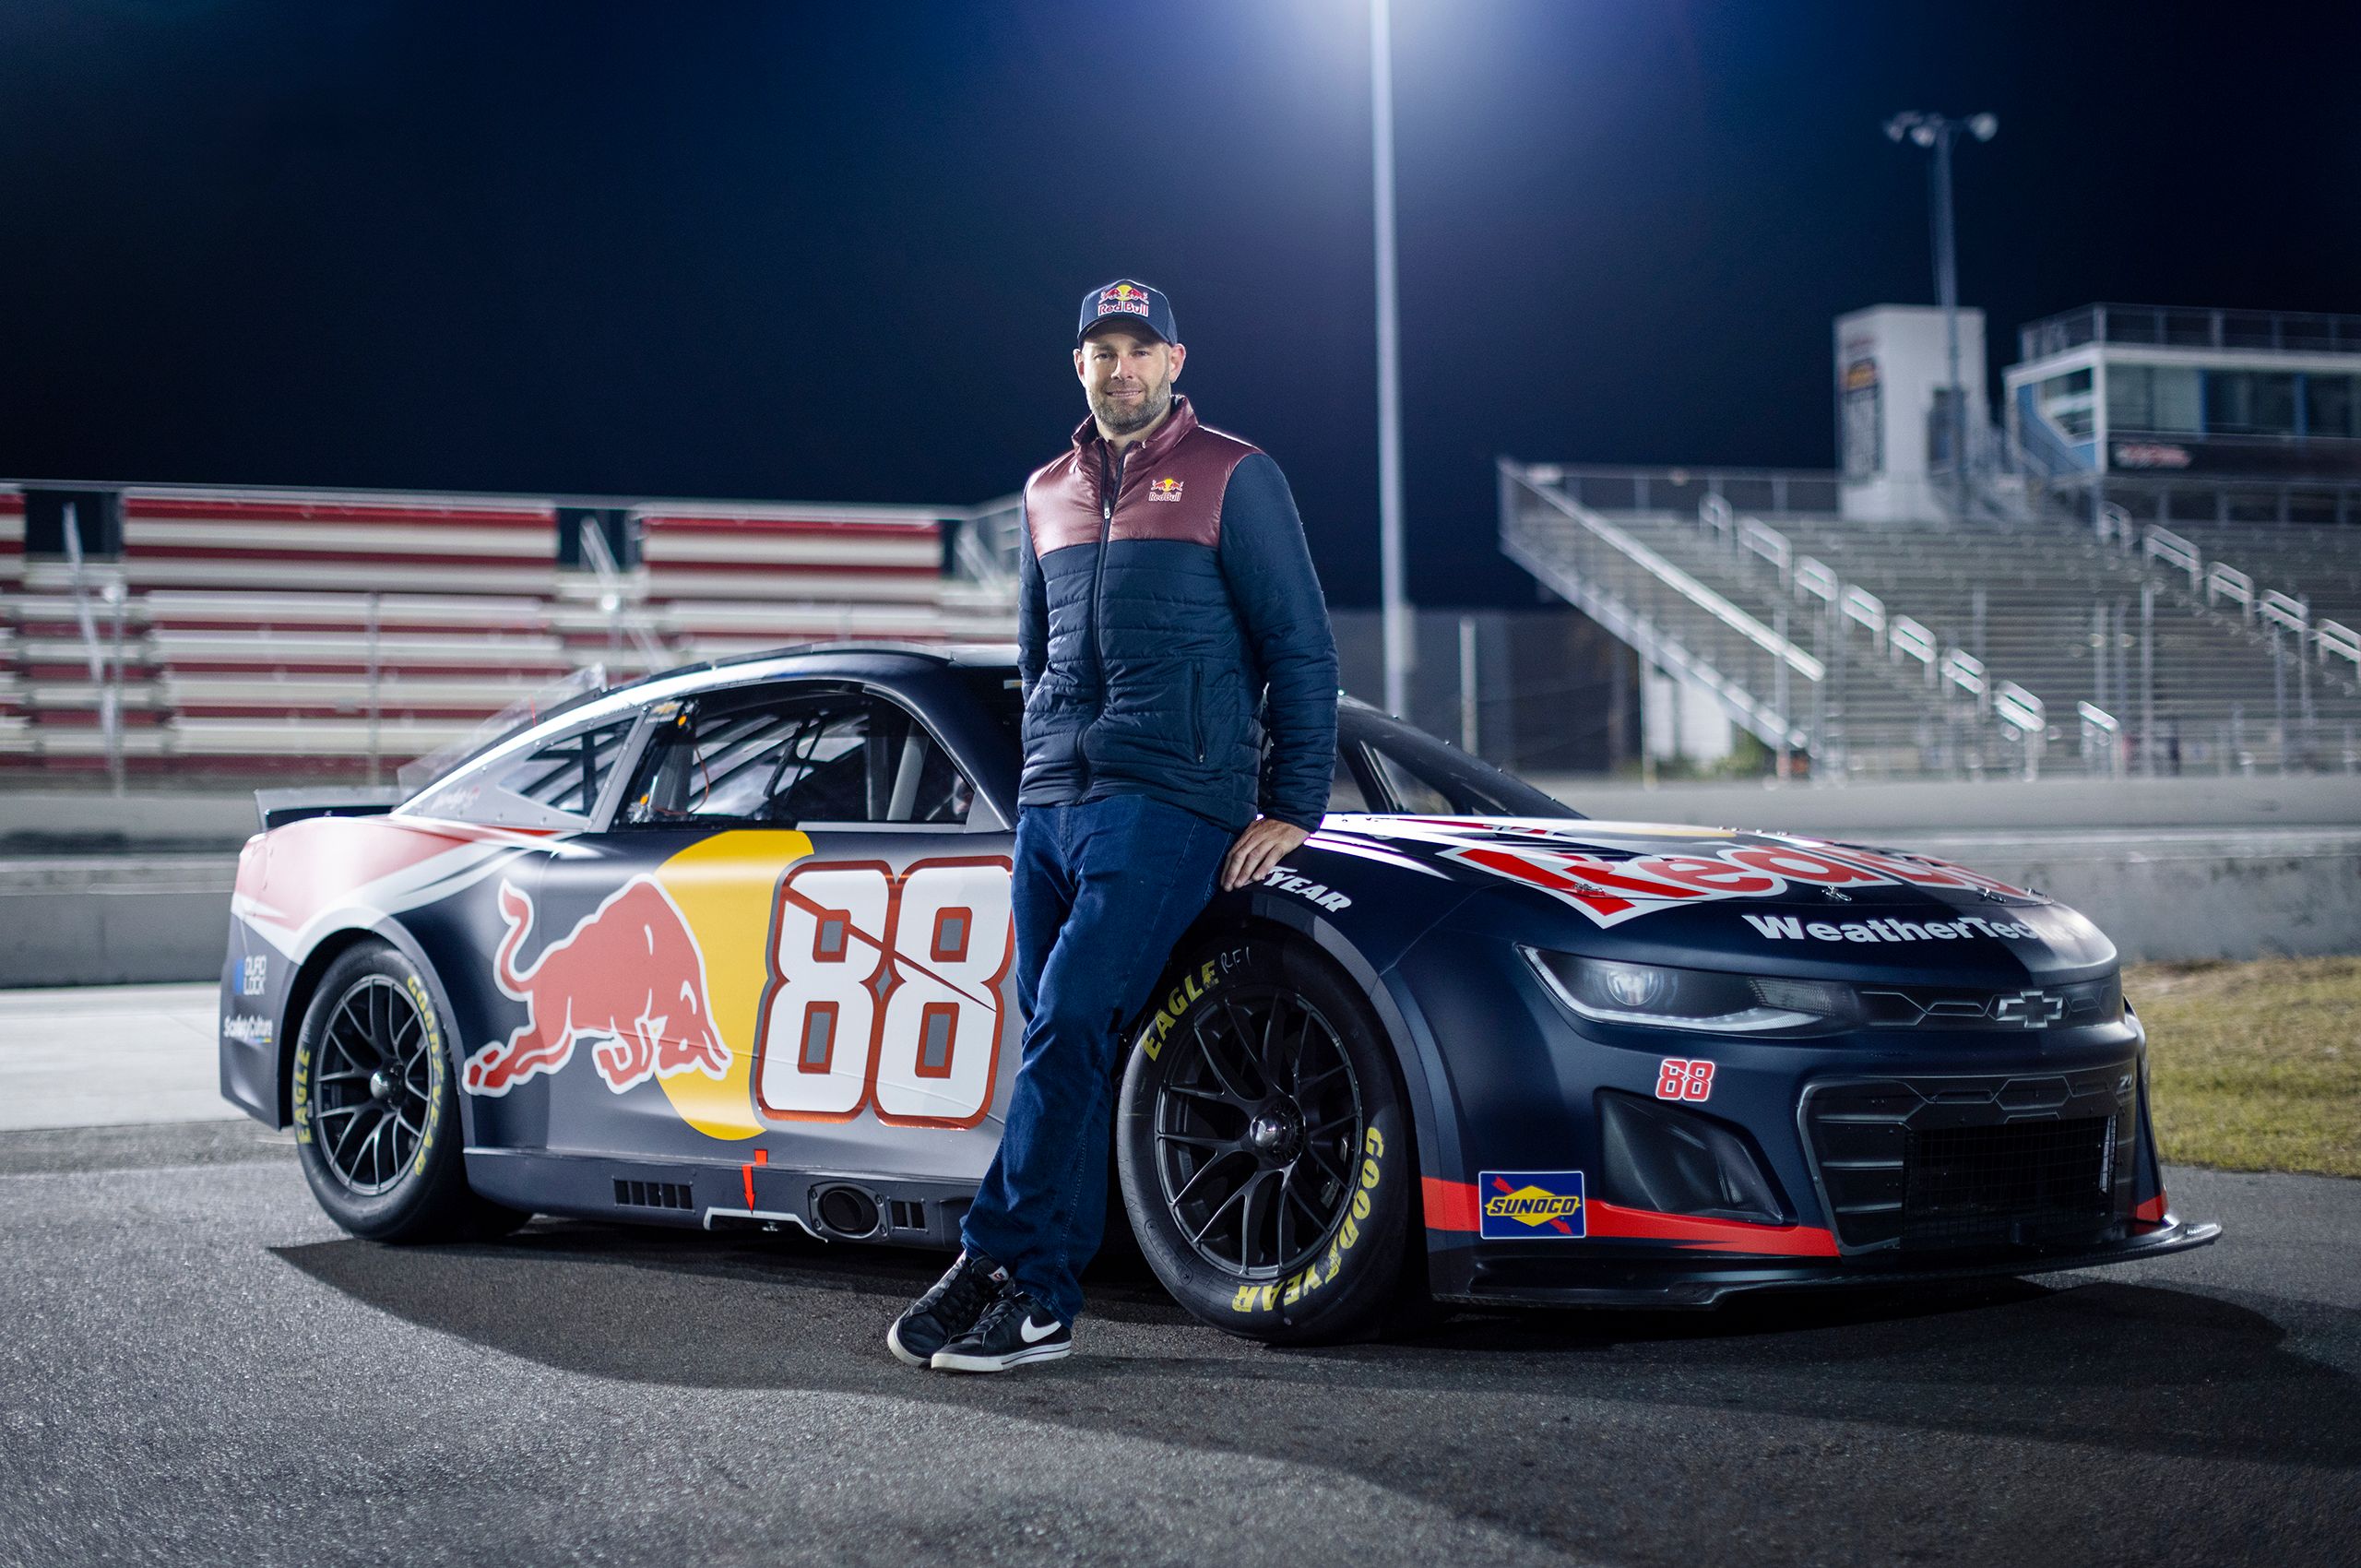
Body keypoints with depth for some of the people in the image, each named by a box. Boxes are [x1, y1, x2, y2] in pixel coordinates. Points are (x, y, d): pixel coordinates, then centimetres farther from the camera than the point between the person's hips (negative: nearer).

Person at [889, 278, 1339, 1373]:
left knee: (1070, 1022, -17)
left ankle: (998, 1265, -14)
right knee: (1059, 1039, 4)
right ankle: (1042, 1296, 7)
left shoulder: (1232, 477, 1)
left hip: (1169, 806, -6)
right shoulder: (1048, 492, 19)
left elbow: (1300, 649, -1)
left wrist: (1293, 807, -5)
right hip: (1049, 802, 6)